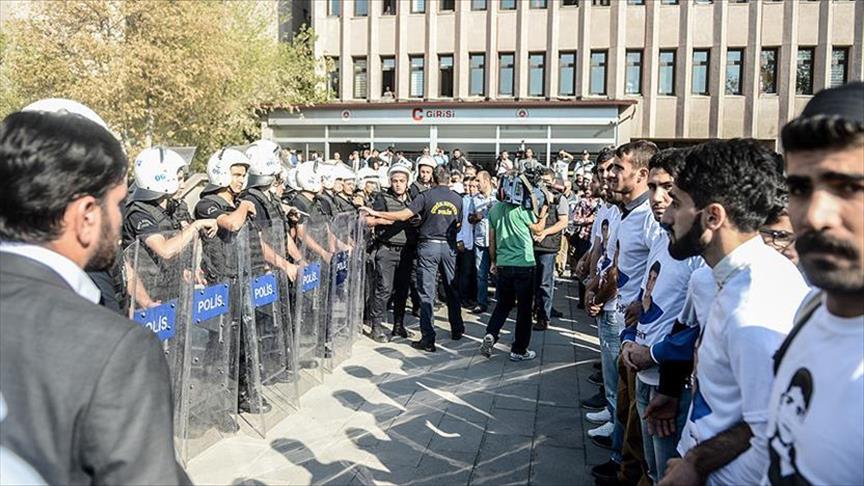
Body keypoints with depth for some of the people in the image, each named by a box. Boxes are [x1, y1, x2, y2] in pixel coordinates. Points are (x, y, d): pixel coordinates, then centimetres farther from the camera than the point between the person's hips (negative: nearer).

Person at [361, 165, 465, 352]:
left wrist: (376, 213, -8)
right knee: (452, 289, 18)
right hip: (449, 246, 4)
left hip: (429, 245, -4)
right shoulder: (457, 199, 5)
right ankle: (457, 330, 30)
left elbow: (403, 215, -14)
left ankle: (428, 339, -3)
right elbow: (458, 225, 12)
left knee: (427, 293, -2)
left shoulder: (426, 196, -7)